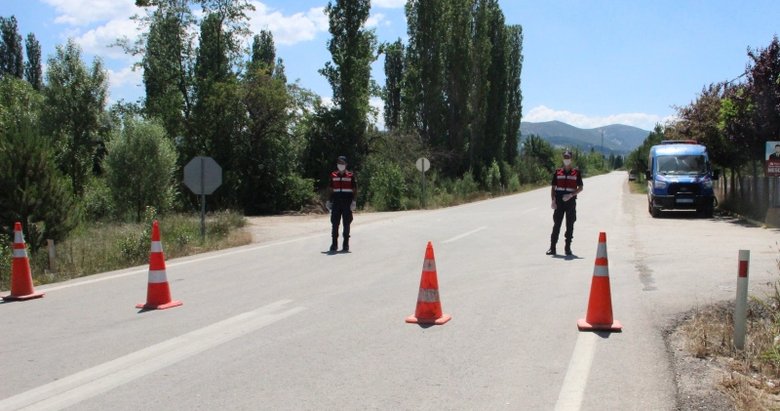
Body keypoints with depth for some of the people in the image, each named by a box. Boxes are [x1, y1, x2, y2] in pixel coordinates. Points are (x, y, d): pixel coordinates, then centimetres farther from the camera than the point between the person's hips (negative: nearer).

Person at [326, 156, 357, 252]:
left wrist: (353, 201, -7)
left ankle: (346, 245, 8)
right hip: (336, 203, 2)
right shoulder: (333, 175, 10)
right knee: (334, 223, -1)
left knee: (346, 224, 1)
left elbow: (355, 190, 2)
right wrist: (329, 201, 9)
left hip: (347, 203, -2)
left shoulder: (351, 175, 1)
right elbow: (331, 190, 15)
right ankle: (334, 244, 5)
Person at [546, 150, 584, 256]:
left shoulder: (576, 173, 6)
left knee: (570, 225, 3)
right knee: (556, 225, -2)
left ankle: (568, 248, 10)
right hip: (559, 202, 0)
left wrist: (571, 195, -11)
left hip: (570, 202, 0)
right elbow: (553, 188, 9)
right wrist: (553, 201, -2)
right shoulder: (557, 172, 9)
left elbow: (580, 188, 5)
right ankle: (552, 248, -1)